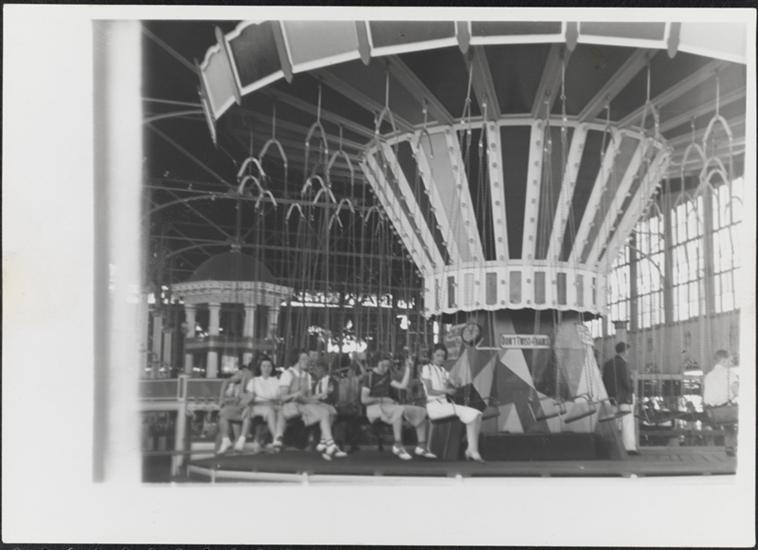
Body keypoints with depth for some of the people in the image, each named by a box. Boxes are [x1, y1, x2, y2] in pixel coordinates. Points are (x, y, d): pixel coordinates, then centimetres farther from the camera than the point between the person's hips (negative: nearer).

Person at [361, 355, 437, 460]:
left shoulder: (387, 376, 19)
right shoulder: (369, 376, -4)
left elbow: (402, 385, 9)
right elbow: (364, 399, -11)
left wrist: (408, 368, 10)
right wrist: (382, 399, -16)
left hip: (389, 406, 8)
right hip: (374, 407, -8)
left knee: (421, 411, -8)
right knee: (399, 410, -39)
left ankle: (421, 446, -12)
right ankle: (398, 446, -38)